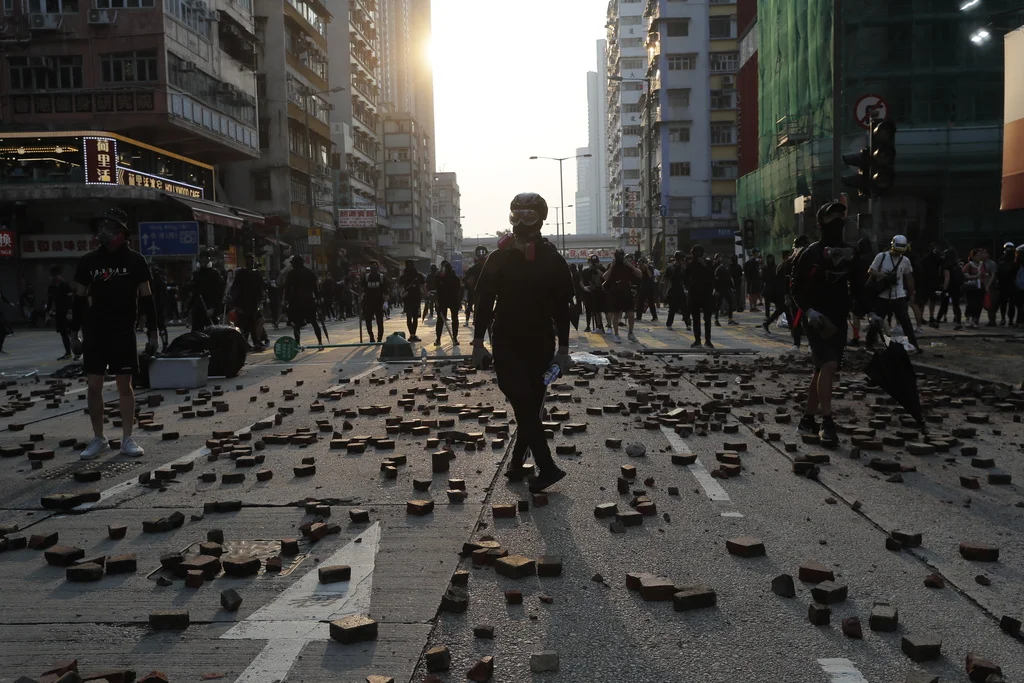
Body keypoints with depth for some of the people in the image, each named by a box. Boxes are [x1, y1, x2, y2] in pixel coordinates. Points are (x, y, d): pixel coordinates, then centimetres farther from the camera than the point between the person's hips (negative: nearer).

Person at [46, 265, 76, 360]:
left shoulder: (66, 286, -10)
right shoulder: (51, 288, 7)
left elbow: (71, 299, -14)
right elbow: (49, 301, 14)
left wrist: (70, 312, -20)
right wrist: (48, 312, 11)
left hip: (67, 312, -6)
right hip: (58, 313, 6)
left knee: (71, 333, -10)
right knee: (63, 333, 8)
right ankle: (68, 353, 15)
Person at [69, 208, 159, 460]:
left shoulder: (135, 261, 0)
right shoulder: (88, 261, 4)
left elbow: (147, 298, 2)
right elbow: (79, 299, 9)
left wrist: (152, 333, -2)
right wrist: (74, 333, 6)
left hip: (124, 331, -2)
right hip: (94, 331, 2)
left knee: (125, 384, 1)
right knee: (93, 385, 2)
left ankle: (127, 438, 10)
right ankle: (98, 439, 14)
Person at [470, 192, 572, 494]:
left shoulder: (553, 261, 1)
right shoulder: (498, 259, 0)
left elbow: (561, 308, 3)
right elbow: (484, 302, 1)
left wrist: (563, 349, 0)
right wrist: (478, 342, -3)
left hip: (540, 346, 1)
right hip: (506, 346, -1)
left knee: (530, 407, 8)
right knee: (525, 406, -9)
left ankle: (517, 462, 23)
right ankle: (547, 468, -7)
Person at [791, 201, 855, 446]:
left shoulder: (849, 254, 10)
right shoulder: (810, 254, -8)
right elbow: (796, 288, -7)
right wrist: (808, 310, -20)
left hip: (838, 320, 6)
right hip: (816, 319, -6)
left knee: (824, 369, 10)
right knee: (828, 365, -20)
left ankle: (807, 419, 20)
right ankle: (827, 423, -17)